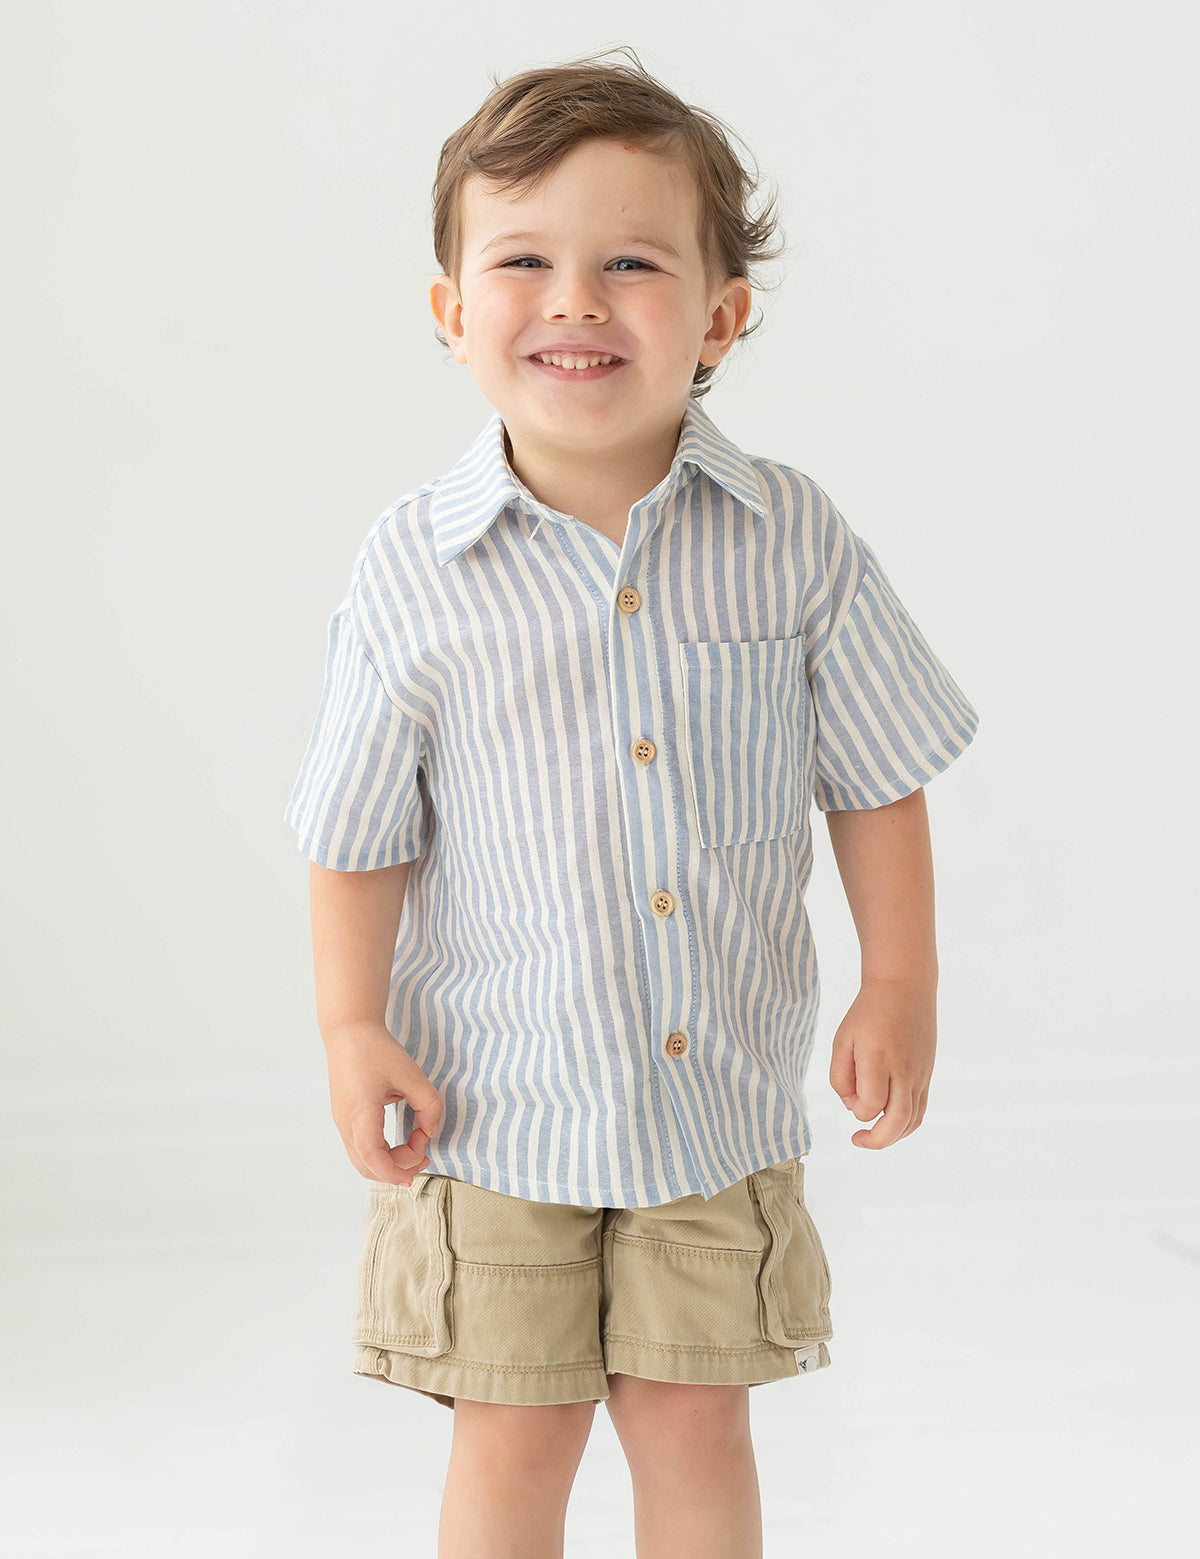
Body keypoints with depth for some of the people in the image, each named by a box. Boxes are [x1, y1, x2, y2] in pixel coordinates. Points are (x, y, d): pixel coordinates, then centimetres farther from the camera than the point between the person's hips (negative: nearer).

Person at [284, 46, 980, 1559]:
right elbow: (359, 832, -2)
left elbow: (876, 781, 1)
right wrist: (353, 1030, -7)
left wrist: (899, 990, -2)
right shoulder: (413, 572, -11)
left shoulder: (795, 541, -8)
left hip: (724, 1095, 1)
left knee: (693, 1424, 14)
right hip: (494, 1097, -1)